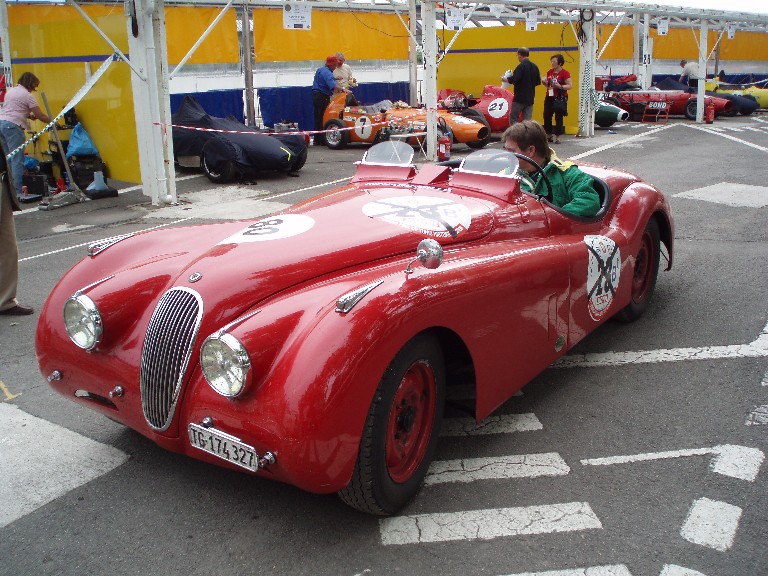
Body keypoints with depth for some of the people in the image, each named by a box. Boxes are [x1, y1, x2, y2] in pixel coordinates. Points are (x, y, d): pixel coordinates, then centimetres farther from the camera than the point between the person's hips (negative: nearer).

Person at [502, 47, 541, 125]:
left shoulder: (521, 66, -14)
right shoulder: (534, 67, 7)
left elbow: (513, 80, -23)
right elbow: (538, 82, 13)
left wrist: (505, 79, -5)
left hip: (520, 98, -6)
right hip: (530, 97, 6)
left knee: (513, 118, 5)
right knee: (527, 119, 7)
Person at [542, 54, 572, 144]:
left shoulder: (565, 73, -8)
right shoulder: (549, 72, 11)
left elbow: (570, 86, -11)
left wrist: (560, 86, -25)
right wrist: (545, 83, 2)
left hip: (560, 98, -6)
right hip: (549, 97, 6)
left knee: (558, 118, -2)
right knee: (547, 116, 4)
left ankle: (557, 137, 5)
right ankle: (549, 136, 18)